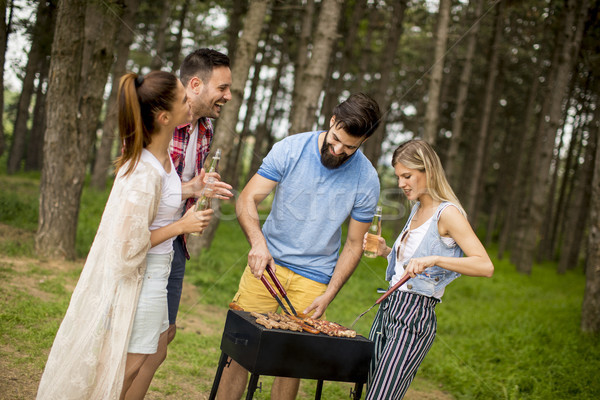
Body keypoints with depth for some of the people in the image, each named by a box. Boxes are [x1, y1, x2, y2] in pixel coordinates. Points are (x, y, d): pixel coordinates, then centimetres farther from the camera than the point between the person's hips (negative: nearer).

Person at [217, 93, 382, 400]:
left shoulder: (367, 180, -7)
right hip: (267, 261, 0)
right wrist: (258, 242, -29)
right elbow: (247, 199, -10)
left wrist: (328, 296, -8)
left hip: (314, 278, 0)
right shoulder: (290, 149, -8)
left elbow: (354, 245, 0)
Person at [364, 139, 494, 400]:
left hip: (414, 317, -9)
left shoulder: (447, 213, -11)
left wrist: (433, 259, -32)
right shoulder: (418, 209, 16)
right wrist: (386, 251, 10)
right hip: (388, 309, 9)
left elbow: (485, 266, -22)